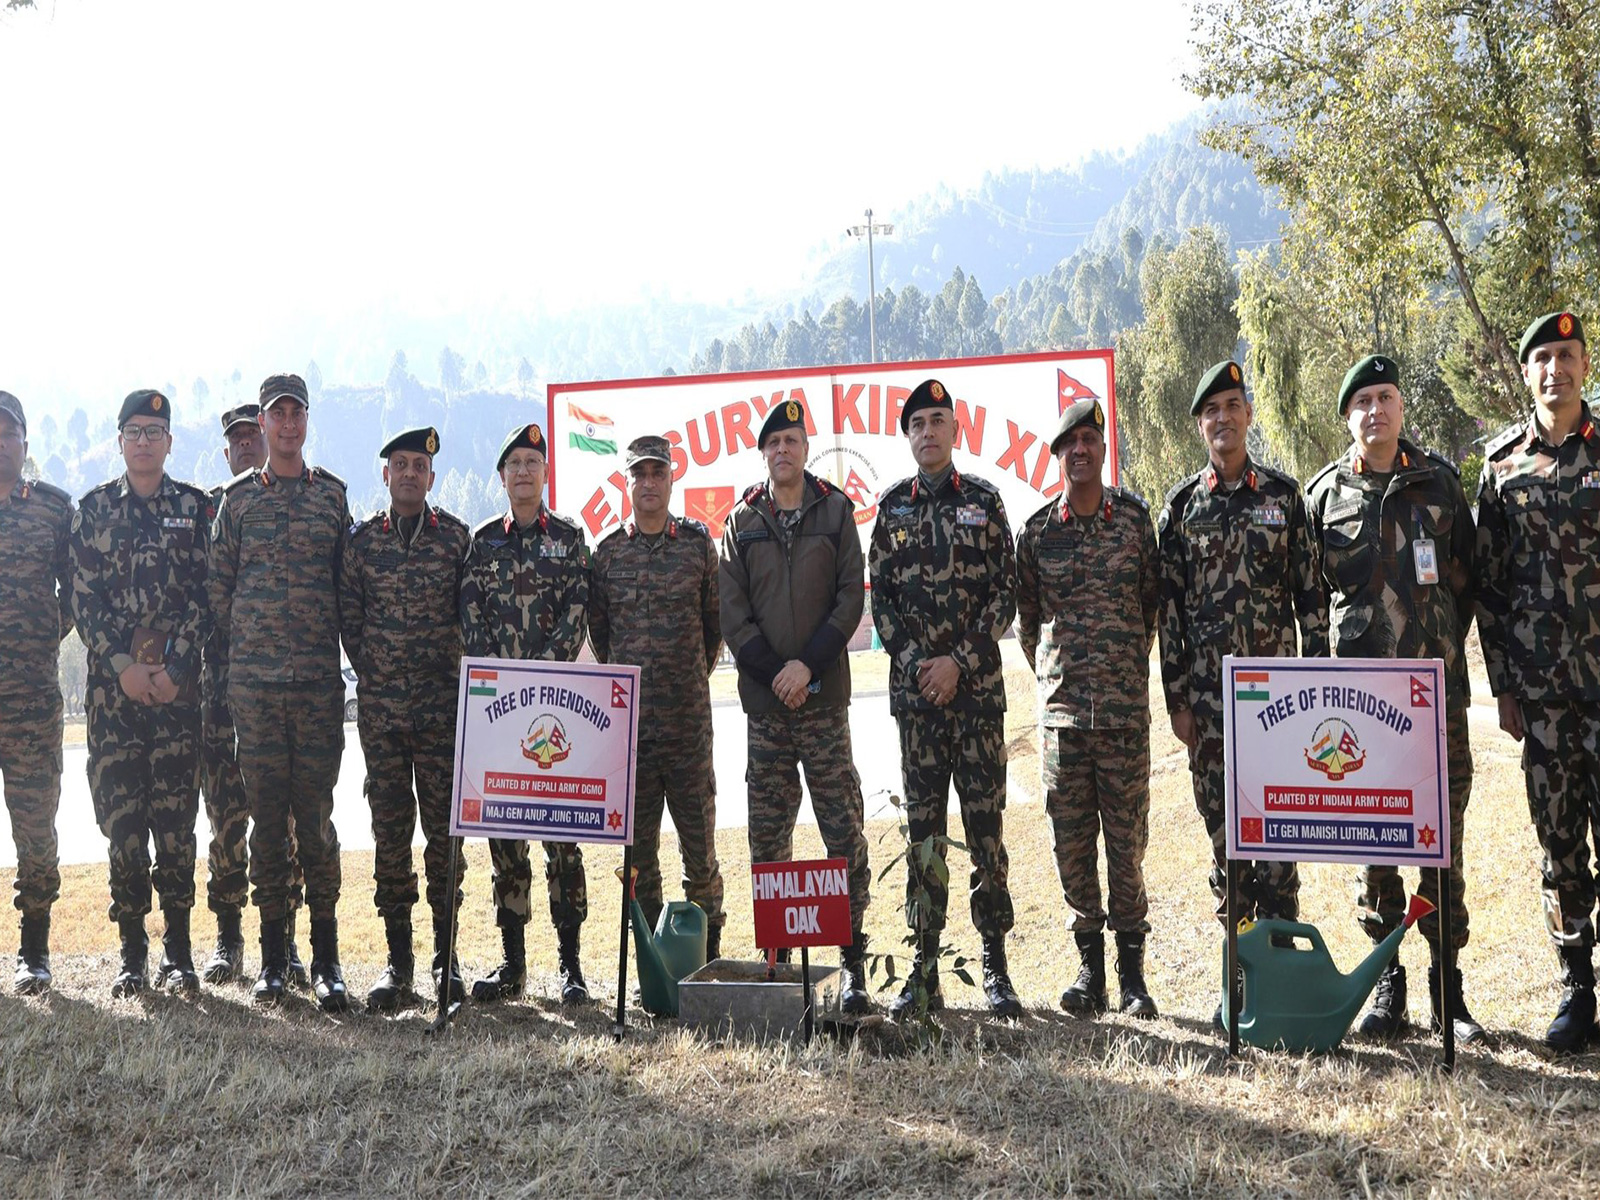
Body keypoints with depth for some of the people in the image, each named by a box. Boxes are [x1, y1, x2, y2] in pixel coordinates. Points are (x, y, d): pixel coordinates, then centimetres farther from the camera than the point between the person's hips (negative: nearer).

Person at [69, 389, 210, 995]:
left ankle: (177, 949, 7)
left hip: (178, 679, -1)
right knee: (120, 814, 1)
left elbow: (204, 593, 1)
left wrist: (174, 666, -9)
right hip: (113, 680, 1)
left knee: (175, 813, -1)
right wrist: (122, 665, -8)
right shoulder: (93, 509, 9)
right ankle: (132, 950, 10)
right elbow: (84, 598, 4)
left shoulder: (195, 507, 7)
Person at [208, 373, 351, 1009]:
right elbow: (217, 587, 10)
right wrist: (230, 658, 6)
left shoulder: (332, 493, 8)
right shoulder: (238, 497, 9)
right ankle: (272, 953, 12)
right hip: (253, 679, 1)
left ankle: (326, 957, 4)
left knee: (315, 813, -1)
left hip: (319, 679, -1)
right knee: (266, 814, 4)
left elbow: (348, 581, 10)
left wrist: (346, 654, 8)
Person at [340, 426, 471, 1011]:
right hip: (380, 706, 1)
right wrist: (375, 675, 5)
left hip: (443, 703, -1)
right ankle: (397, 958, 11)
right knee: (390, 826, 4)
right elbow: (348, 618, 9)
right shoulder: (362, 539, 6)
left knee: (445, 824, 0)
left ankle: (446, 957, 8)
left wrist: (454, 673, 5)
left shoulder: (455, 536, 5)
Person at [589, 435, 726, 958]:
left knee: (698, 836, 3)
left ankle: (708, 950, 14)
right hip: (627, 718, 1)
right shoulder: (608, 551, 6)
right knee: (637, 841, 6)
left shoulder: (698, 543, 3)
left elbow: (716, 621, 10)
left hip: (688, 717, -1)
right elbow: (597, 628, 14)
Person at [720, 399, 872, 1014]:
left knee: (844, 830, -4)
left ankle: (852, 962, 1)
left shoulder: (835, 511, 6)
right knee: (768, 832, 5)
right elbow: (731, 610, 3)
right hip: (764, 696, 2)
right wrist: (774, 671, -8)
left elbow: (851, 597, 1)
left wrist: (808, 663, -10)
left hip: (824, 695, -1)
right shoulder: (741, 522, 9)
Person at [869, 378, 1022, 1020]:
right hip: (913, 682, 2)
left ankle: (996, 966, 6)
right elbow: (880, 595, 8)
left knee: (986, 820, -1)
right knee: (923, 822, 4)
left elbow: (1006, 593, 1)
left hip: (977, 683, -1)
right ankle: (924, 968, 10)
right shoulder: (892, 505, 9)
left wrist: (959, 661, -9)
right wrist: (913, 660, -6)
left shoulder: (984, 500, 4)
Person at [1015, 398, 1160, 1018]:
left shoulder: (1136, 518, 3)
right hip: (1061, 710, 1)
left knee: (1127, 839, 2)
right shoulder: (1037, 531, 5)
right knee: (1072, 840, 4)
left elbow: (1155, 601, 10)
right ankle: (1089, 966, 16)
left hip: (1125, 708, -1)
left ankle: (1132, 972, 11)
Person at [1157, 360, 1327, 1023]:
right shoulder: (1181, 506, 6)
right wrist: (1176, 697, 1)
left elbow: (1311, 593, 6)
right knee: (1223, 832, 4)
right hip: (1207, 692, 1)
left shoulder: (1283, 494, 6)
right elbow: (1168, 608, 5)